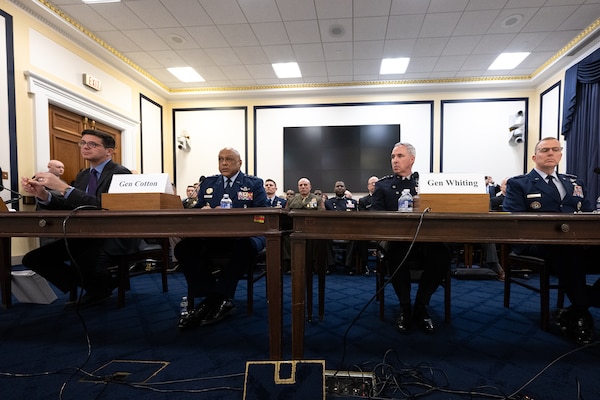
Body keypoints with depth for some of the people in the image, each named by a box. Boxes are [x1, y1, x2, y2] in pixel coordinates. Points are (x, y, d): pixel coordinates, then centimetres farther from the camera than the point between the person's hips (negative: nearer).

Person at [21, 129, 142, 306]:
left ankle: (103, 286, 3)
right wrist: (43, 195, -12)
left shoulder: (120, 173, -12)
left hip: (116, 237, -8)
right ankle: (91, 286, 11)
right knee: (33, 258, -1)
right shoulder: (83, 175, 15)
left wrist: (63, 187, -28)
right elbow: (68, 206, 7)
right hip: (86, 236, 9)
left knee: (86, 262, -35)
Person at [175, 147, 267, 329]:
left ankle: (215, 299, -20)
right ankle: (216, 300, -17)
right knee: (183, 248, -23)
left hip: (244, 234, -3)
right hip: (212, 235, 4)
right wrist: (203, 211, -10)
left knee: (245, 246, -38)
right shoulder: (208, 182, 18)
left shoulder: (254, 184, 6)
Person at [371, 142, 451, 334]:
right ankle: (405, 307, -8)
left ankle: (420, 307, -5)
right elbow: (375, 213, 1)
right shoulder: (382, 185, 14)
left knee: (442, 254, -29)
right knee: (395, 253, -34)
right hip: (395, 238, -1)